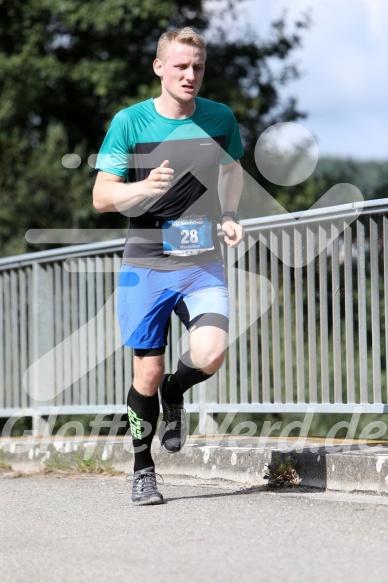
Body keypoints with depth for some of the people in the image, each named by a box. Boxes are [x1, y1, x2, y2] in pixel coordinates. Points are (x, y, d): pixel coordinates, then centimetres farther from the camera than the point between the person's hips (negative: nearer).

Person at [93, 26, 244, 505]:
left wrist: (228, 216, 8)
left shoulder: (220, 118, 4)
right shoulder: (130, 122, -4)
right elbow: (101, 196, -3)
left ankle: (174, 394, 16)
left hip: (203, 263, 2)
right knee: (147, 373, 0)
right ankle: (143, 471, 21)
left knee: (210, 355, -20)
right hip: (145, 264, -2)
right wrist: (145, 187, -22)